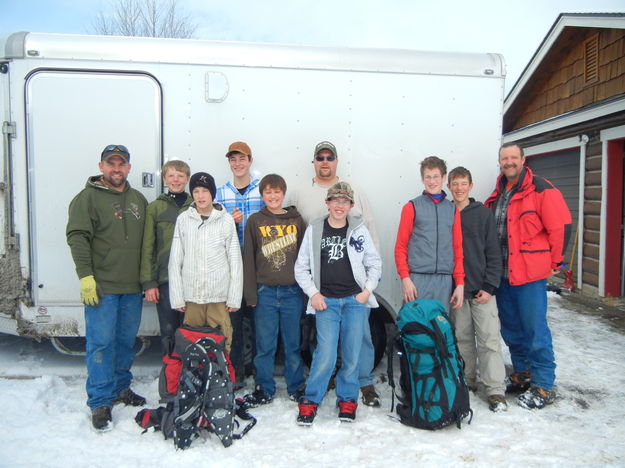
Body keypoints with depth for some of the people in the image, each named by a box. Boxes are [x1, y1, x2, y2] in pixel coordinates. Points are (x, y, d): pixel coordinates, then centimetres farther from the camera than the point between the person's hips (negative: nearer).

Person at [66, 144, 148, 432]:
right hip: (101, 286, -5)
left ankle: (121, 388, 29)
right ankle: (100, 403, 7)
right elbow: (77, 237, -10)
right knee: (101, 342, -3)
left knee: (126, 340, 13)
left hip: (132, 287, 5)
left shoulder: (138, 199, 14)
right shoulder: (87, 198, -2)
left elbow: (147, 241, 17)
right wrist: (86, 276, -18)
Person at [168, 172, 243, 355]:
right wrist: (177, 297, 1)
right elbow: (175, 261, 5)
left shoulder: (226, 220, 0)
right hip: (191, 295, 1)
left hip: (220, 296, -1)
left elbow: (235, 261, 1)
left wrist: (234, 297, -2)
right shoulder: (183, 220, 3)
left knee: (221, 343, 1)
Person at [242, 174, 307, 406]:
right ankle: (264, 389, 20)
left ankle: (296, 387, 24)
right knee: (265, 345, 6)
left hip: (292, 291, 1)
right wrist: (250, 293, -4)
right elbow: (248, 258, 2)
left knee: (294, 343, 9)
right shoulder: (255, 221, 4)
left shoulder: (297, 220, 6)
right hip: (265, 291, 0)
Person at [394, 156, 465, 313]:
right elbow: (400, 246, 1)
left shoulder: (453, 210, 13)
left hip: (444, 280, 3)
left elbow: (458, 248, 12)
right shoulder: (412, 207, 3)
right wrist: (405, 278, -9)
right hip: (418, 279, -3)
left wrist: (460, 283, 6)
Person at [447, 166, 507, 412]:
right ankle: (467, 380, 24)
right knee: (462, 337, 10)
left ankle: (496, 390, 6)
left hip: (481, 289, -2)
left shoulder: (483, 213, 1)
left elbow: (493, 252, 0)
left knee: (489, 339, -2)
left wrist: (489, 286, -7)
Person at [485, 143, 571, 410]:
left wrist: (555, 262, -6)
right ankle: (522, 375, 32)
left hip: (531, 273, -7)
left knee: (535, 329, -1)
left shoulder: (541, 189, -9)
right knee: (510, 328, 16)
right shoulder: (497, 194, 13)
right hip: (502, 273, 7)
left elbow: (561, 226, -11)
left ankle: (544, 386, 12)